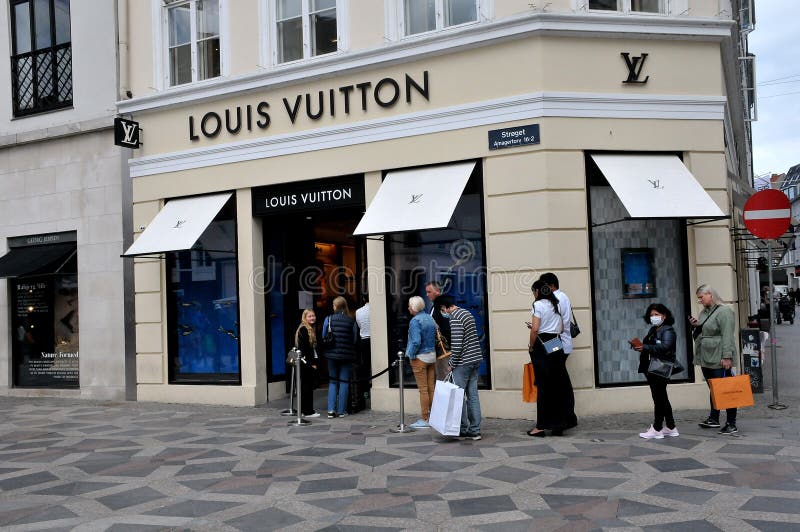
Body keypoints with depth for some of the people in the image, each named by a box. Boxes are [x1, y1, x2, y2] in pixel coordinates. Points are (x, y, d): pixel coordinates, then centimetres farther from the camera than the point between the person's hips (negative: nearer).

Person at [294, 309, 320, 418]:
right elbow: (304, 348, -17)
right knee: (307, 386, -6)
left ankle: (304, 409, 19)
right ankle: (308, 411, -2)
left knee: (305, 386, 13)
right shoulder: (303, 330, -12)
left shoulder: (311, 330, 17)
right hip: (306, 363, -10)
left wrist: (315, 362, 13)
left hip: (310, 363, 10)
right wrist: (311, 363, -17)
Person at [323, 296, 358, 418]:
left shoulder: (329, 319, -5)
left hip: (332, 354, 1)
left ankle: (331, 409, 2)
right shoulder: (351, 321, -4)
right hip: (347, 355, -1)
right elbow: (354, 339, 2)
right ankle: (341, 411, 7)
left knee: (332, 382, 12)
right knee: (344, 382, 7)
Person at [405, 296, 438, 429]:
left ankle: (424, 419, 3)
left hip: (420, 358, -8)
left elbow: (416, 342, -23)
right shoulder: (430, 318, 8)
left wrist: (411, 354, -10)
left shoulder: (415, 321, -16)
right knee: (431, 388, 11)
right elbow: (436, 337, 12)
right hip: (432, 357, 8)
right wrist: (432, 350, 15)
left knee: (423, 389, -2)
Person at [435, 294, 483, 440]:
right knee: (473, 395, 9)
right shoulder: (467, 313, 14)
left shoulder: (455, 319, -16)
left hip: (463, 362, -9)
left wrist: (452, 364, -10)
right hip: (475, 360, 9)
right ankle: (475, 430, 11)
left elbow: (457, 345, -22)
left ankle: (463, 429, 11)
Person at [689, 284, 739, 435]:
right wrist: (695, 325, 6)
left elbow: (727, 336, -18)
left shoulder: (724, 311, -11)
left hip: (719, 360, -9)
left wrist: (727, 356, -23)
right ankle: (713, 419, 24)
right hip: (706, 359, 9)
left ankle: (731, 424, 2)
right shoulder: (704, 312, 16)